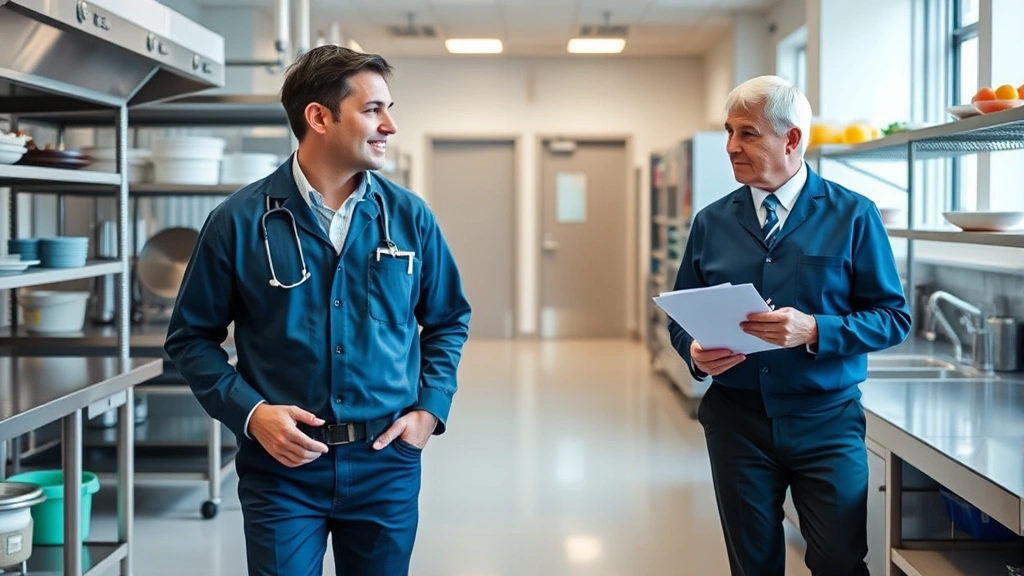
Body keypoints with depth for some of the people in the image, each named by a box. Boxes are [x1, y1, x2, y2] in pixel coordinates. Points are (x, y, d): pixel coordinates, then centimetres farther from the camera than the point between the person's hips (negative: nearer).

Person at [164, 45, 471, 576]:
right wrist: (249, 412, -11)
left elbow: (448, 322, 12)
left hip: (385, 464, 3)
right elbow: (192, 336, 2)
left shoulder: (409, 216, 1)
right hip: (281, 464, -2)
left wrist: (430, 409, 0)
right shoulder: (239, 221, -6)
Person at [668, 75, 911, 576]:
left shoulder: (852, 215, -4)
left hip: (825, 420, -2)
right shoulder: (712, 223, 5)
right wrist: (696, 353, -12)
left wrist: (814, 331, -21)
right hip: (736, 418, 3)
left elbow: (892, 318, -5)